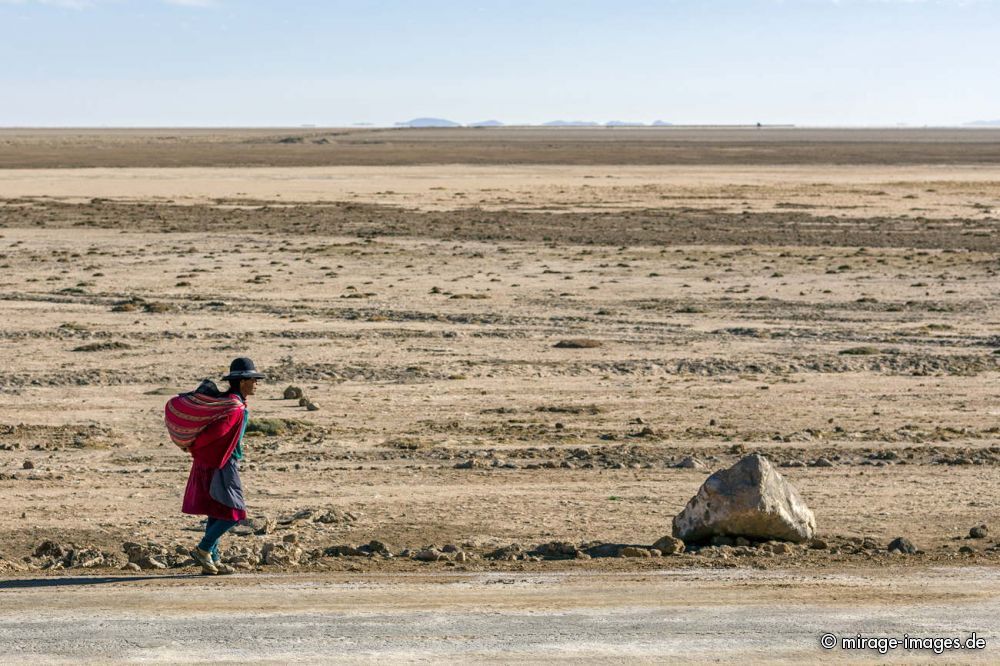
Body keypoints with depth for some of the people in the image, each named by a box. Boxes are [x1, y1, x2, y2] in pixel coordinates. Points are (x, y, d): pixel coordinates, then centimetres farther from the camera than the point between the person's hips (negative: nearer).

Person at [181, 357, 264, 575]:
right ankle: (203, 549, -2)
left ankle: (212, 561, 15)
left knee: (216, 512, 12)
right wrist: (194, 446, -6)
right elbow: (215, 432, -22)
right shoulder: (236, 407, -19)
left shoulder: (221, 398, 10)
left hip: (206, 462, 10)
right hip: (222, 466, -10)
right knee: (234, 512, -3)